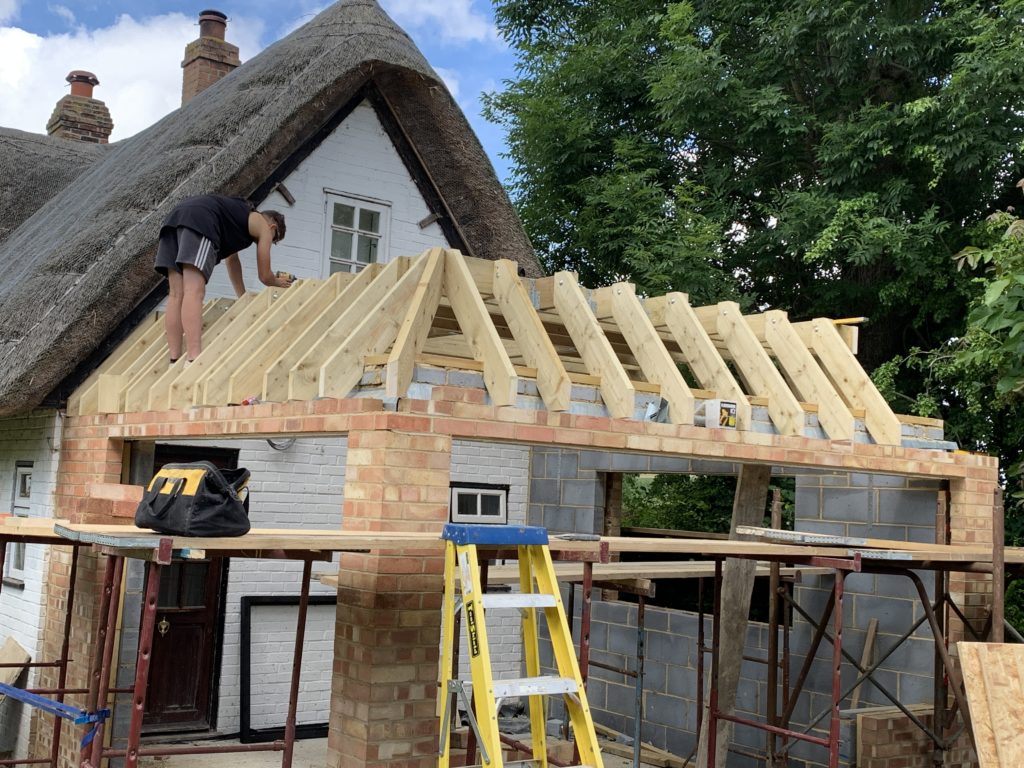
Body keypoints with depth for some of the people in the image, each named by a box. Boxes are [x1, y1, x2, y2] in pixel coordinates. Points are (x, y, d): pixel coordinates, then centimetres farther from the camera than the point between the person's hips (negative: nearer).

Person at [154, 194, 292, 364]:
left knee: (177, 295, 2)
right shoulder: (264, 226, 19)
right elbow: (264, 276, 22)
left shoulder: (238, 215, 40)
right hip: (200, 221, -8)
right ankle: (194, 361, -30)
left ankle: (174, 362, -5)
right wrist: (278, 282, 45)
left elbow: (232, 262, 51)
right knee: (194, 292, -20)